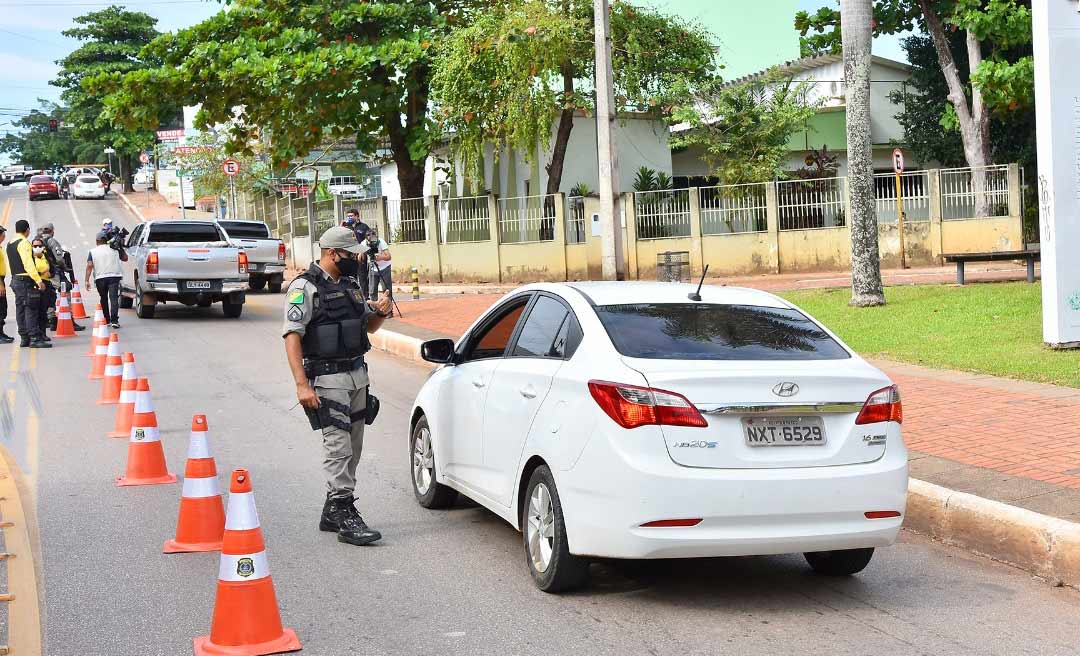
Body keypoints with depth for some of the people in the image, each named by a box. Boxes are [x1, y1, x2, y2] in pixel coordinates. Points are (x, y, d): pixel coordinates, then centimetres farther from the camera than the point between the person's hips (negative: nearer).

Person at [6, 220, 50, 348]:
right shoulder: (24, 243, -13)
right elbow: (28, 264, -22)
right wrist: (38, 280, -24)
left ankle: (24, 338, 14)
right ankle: (35, 339, -13)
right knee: (31, 309, -10)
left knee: (20, 309, 11)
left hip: (15, 279, 9)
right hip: (26, 280, -9)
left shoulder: (10, 244, 15)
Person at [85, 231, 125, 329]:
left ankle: (107, 320, 25)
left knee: (104, 299, 17)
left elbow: (89, 265, -5)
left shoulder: (92, 251, 6)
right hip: (114, 276, -1)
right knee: (114, 298, -8)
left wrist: (86, 280, -8)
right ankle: (114, 320, -21)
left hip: (100, 278, 1)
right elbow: (125, 258, 21)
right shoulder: (114, 249, 10)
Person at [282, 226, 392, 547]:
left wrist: (381, 312, 0)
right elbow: (292, 337, -16)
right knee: (338, 446, -10)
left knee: (352, 447, 12)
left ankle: (333, 513, 22)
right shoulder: (305, 287, -11)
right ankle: (345, 517, -9)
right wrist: (302, 385, -23)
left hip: (357, 376, 8)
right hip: (327, 379, -8)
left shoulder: (350, 284, 14)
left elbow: (369, 325, 25)